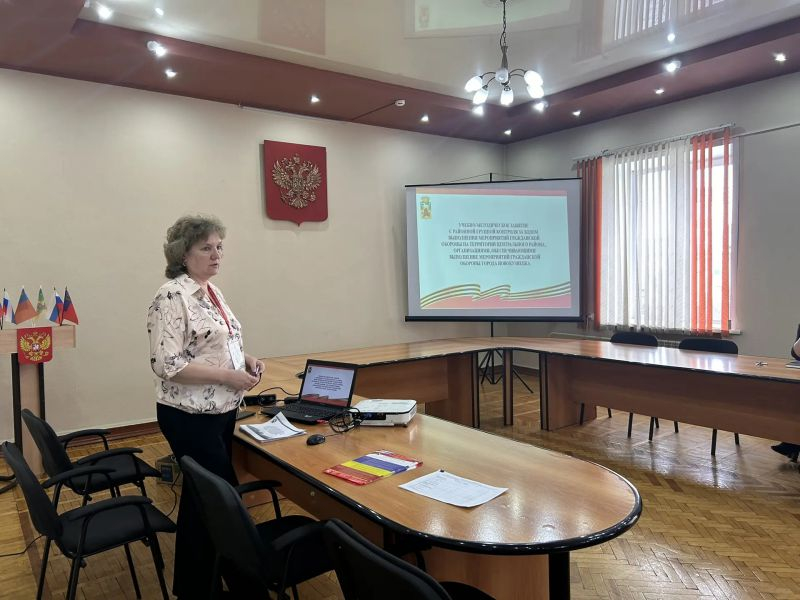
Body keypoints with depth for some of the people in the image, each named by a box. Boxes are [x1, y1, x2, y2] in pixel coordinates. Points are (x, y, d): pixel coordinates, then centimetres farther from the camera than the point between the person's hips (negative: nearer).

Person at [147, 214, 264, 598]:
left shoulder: (211, 291, 10)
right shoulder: (172, 297, -18)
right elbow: (167, 365, -23)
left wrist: (245, 359, 2)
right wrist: (228, 376, -22)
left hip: (222, 411, 9)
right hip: (190, 418, -9)